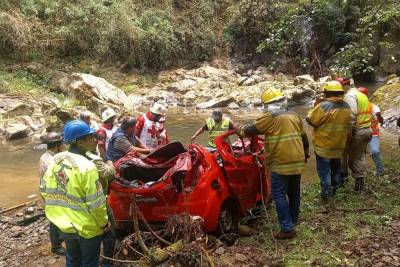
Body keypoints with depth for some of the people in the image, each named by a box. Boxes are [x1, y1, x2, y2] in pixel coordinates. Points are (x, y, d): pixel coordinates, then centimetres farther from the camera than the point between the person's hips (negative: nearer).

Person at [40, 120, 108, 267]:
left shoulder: (56, 160, -5)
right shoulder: (86, 166, -26)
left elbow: (45, 190, 4)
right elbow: (96, 203, -22)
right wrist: (104, 223, -6)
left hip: (64, 224, 6)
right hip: (87, 227, -6)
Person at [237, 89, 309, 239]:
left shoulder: (271, 117, -11)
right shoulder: (295, 117, 12)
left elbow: (252, 130, -4)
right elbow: (304, 138, 17)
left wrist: (240, 130, 16)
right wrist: (305, 155, 31)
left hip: (281, 164, -8)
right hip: (298, 162, 8)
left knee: (279, 195, -2)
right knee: (294, 193, 18)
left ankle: (287, 229, -3)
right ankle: (293, 221, 33)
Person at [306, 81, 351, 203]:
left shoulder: (324, 106, -23)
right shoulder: (346, 107, 0)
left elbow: (311, 120, -17)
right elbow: (348, 124, 12)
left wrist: (313, 110, -2)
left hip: (324, 146, -6)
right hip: (339, 145, 7)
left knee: (324, 171, 4)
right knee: (336, 169, 21)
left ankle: (325, 195, 9)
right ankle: (333, 190, 37)